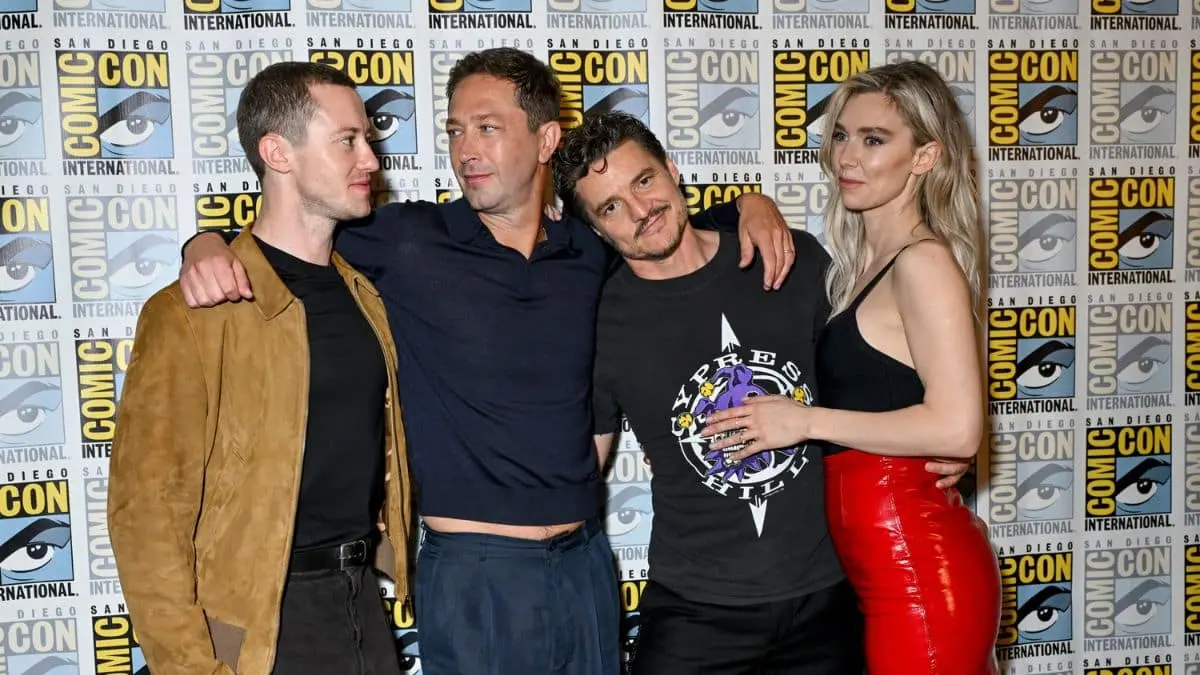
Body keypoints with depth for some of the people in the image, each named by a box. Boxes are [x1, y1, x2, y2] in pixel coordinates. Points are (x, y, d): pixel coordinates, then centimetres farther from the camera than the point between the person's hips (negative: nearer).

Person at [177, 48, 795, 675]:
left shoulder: (589, 253, 5)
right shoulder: (406, 241, -7)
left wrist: (750, 206, 7)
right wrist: (207, 246, -18)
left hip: (584, 562, 4)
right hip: (472, 574, -4)